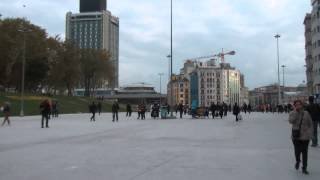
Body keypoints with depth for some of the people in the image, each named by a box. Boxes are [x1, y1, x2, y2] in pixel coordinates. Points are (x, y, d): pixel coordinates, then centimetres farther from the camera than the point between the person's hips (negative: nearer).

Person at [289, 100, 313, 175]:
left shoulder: (306, 113, 0)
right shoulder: (292, 114, -2)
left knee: (304, 152, 5)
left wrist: (310, 134, -1)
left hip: (305, 136, 1)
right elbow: (291, 121, -22)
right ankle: (297, 161, 37)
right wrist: (296, 112, -21)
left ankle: (304, 168, 18)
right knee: (297, 151, 3)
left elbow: (310, 124, 5)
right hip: (296, 136, 0)